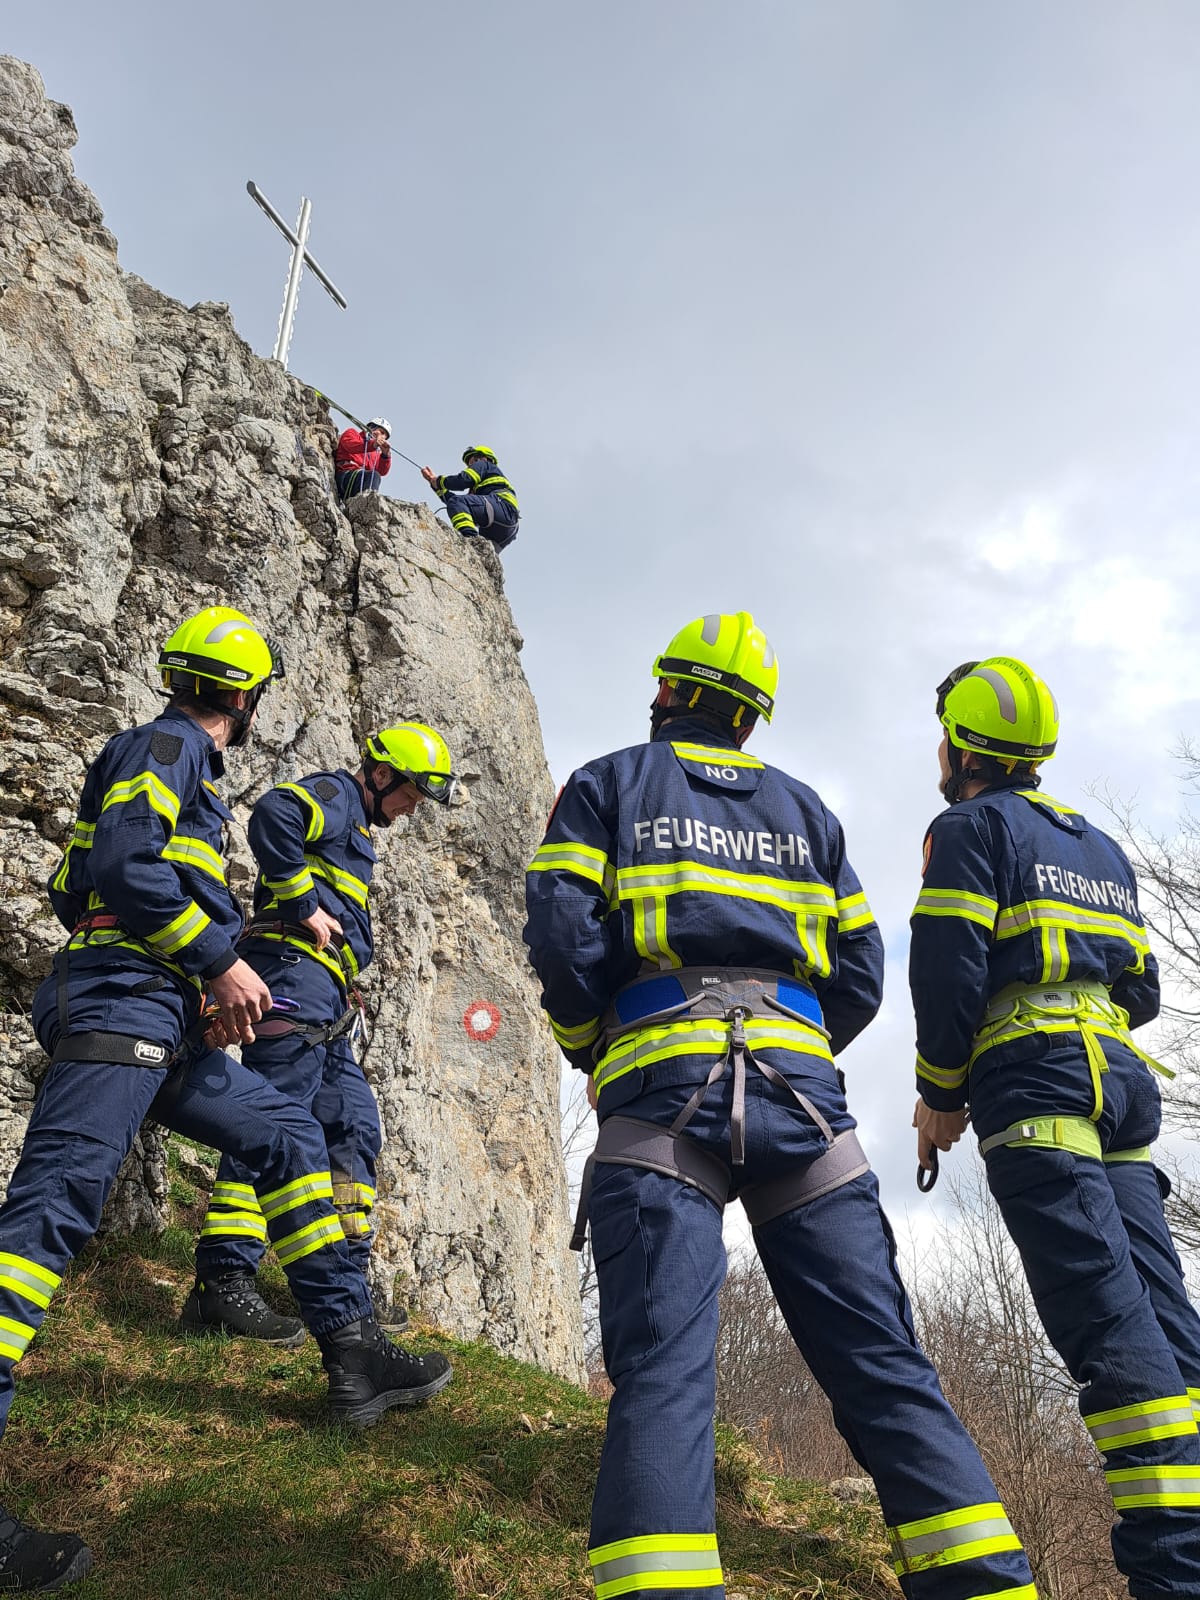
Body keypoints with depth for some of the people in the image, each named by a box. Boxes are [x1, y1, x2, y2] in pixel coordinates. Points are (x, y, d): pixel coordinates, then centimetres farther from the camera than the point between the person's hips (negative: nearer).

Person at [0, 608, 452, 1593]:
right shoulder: (169, 744, -2)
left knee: (289, 1136, 10)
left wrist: (222, 984, 22)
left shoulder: (185, 762, 27)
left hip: (167, 1025, 10)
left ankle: (352, 1351, 11)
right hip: (119, 1003, -10)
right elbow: (122, 863, -18)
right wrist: (220, 959, -16)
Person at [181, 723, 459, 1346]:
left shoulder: (354, 830, 29)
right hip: (296, 973, -11)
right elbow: (271, 817, -24)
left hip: (325, 1006, 11)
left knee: (354, 1127, 10)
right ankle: (222, 1283, -15)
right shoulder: (334, 795, -1)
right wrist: (306, 905, -18)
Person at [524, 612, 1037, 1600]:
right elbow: (861, 973, 15)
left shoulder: (606, 788, 13)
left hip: (662, 1092, -3)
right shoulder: (804, 808, 23)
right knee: (881, 1362, 5)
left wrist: (590, 1050, 14)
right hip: (802, 1096, 3)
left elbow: (564, 939, -2)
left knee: (662, 1371, -10)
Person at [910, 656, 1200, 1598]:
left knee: (1108, 1321, -14)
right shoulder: (1100, 846, 26)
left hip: (1035, 1083, -8)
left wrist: (940, 1093, -2)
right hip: (1122, 1081, 8)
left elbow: (949, 965, -10)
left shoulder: (973, 826, 2)